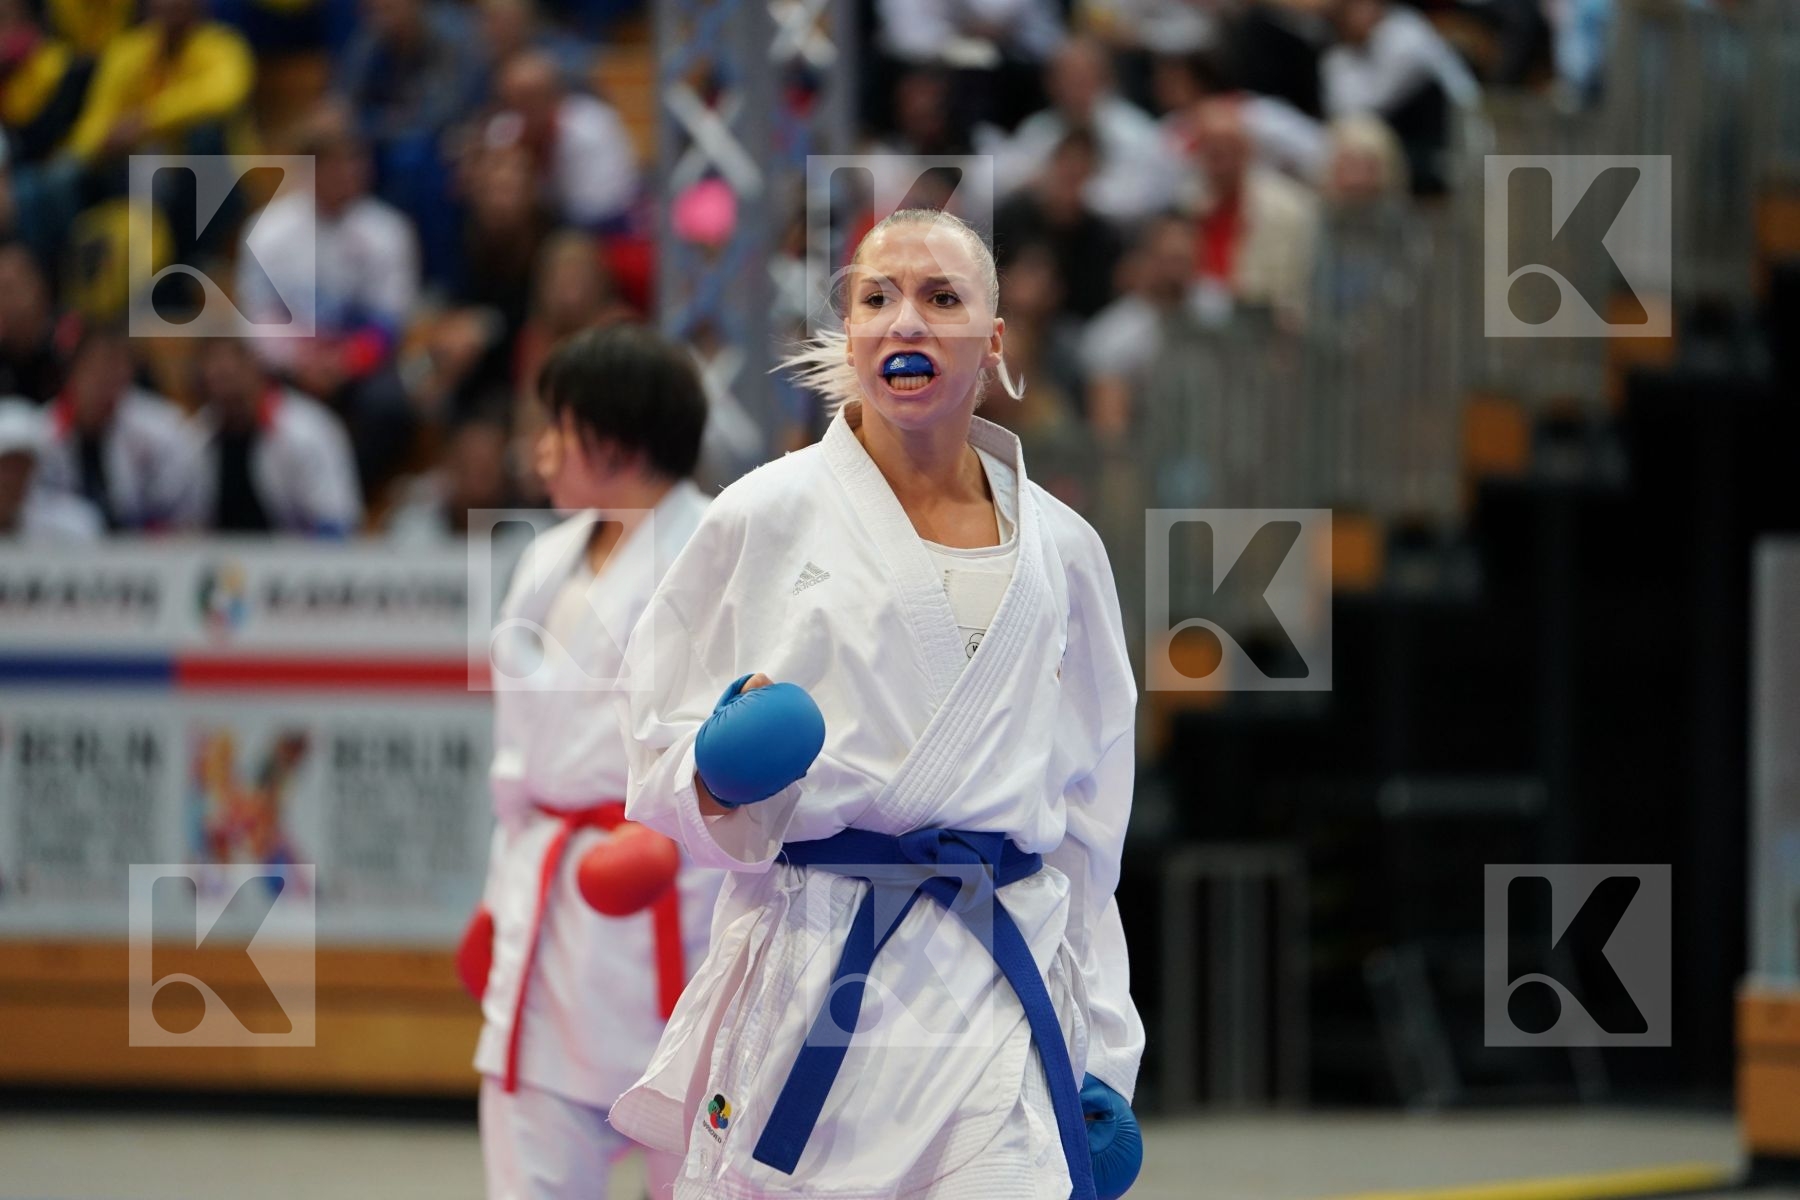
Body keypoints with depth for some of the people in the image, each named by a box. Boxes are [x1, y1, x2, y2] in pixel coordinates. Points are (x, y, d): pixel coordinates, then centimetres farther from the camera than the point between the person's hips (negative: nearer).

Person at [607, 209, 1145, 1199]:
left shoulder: (1061, 552, 11)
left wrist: (1105, 1061, 12)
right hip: (805, 997, -2)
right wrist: (721, 773, -18)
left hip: (1002, 999, 2)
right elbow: (663, 772, 5)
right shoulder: (768, 517, 2)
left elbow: (1087, 827, 15)